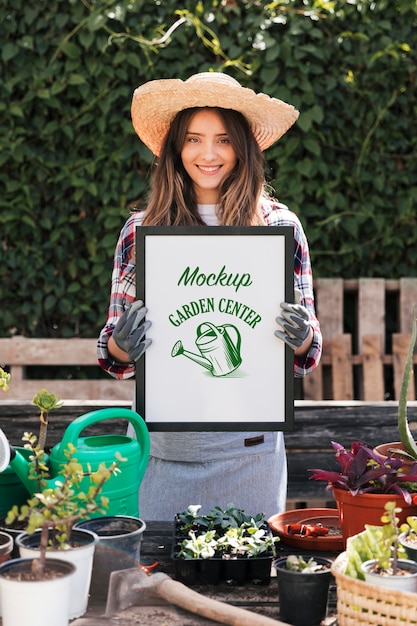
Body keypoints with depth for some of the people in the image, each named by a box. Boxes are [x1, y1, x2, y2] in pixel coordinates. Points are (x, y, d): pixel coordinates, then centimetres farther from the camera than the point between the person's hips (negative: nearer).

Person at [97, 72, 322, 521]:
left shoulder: (279, 226, 1)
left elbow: (306, 348, 7)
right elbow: (116, 353, 8)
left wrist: (300, 335, -15)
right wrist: (123, 342, -13)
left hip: (248, 445, -1)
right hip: (161, 442, 1)